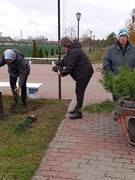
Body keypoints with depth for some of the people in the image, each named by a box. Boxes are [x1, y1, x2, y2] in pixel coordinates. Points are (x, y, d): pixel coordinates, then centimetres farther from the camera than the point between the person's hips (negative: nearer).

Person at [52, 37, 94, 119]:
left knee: (80, 91, -5)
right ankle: (77, 108, 33)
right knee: (78, 91, 19)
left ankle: (78, 112, 1)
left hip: (84, 73, -11)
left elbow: (70, 67, -23)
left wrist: (62, 73, -9)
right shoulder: (72, 50, 11)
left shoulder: (73, 52, -23)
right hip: (82, 73, 11)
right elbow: (64, 60, 18)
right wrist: (57, 65, 4)